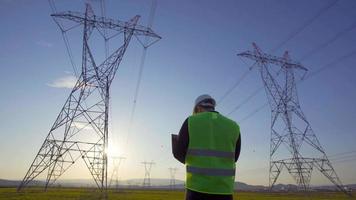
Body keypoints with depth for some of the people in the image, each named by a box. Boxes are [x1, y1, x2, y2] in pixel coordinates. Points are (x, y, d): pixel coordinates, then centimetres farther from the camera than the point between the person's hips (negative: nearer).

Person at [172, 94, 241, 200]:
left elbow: (179, 152, -1)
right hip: (223, 187, 2)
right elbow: (234, 157, 14)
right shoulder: (233, 127, 6)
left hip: (198, 185, -2)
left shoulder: (191, 122, -2)